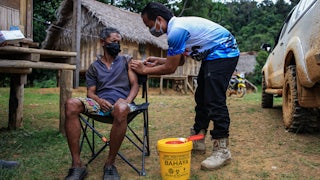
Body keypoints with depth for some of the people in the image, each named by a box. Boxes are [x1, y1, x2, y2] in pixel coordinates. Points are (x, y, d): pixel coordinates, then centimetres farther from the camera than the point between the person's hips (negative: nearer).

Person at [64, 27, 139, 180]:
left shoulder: (126, 61, 18)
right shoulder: (94, 67, 20)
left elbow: (135, 85, 8)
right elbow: (90, 92, 11)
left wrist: (127, 100, -13)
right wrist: (99, 101, -13)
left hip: (121, 102, -2)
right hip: (100, 103, 2)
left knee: (121, 109, -42)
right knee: (71, 104, -30)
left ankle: (110, 164, -24)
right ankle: (77, 165, -27)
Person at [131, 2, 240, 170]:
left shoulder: (176, 30, -24)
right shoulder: (177, 25, 8)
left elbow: (170, 68, -18)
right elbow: (180, 60, 16)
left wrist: (144, 70, -7)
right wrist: (158, 60, 10)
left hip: (224, 53, -11)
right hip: (213, 55, 11)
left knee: (215, 100, -15)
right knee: (202, 98, 11)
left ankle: (221, 150, -9)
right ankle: (197, 140, 20)